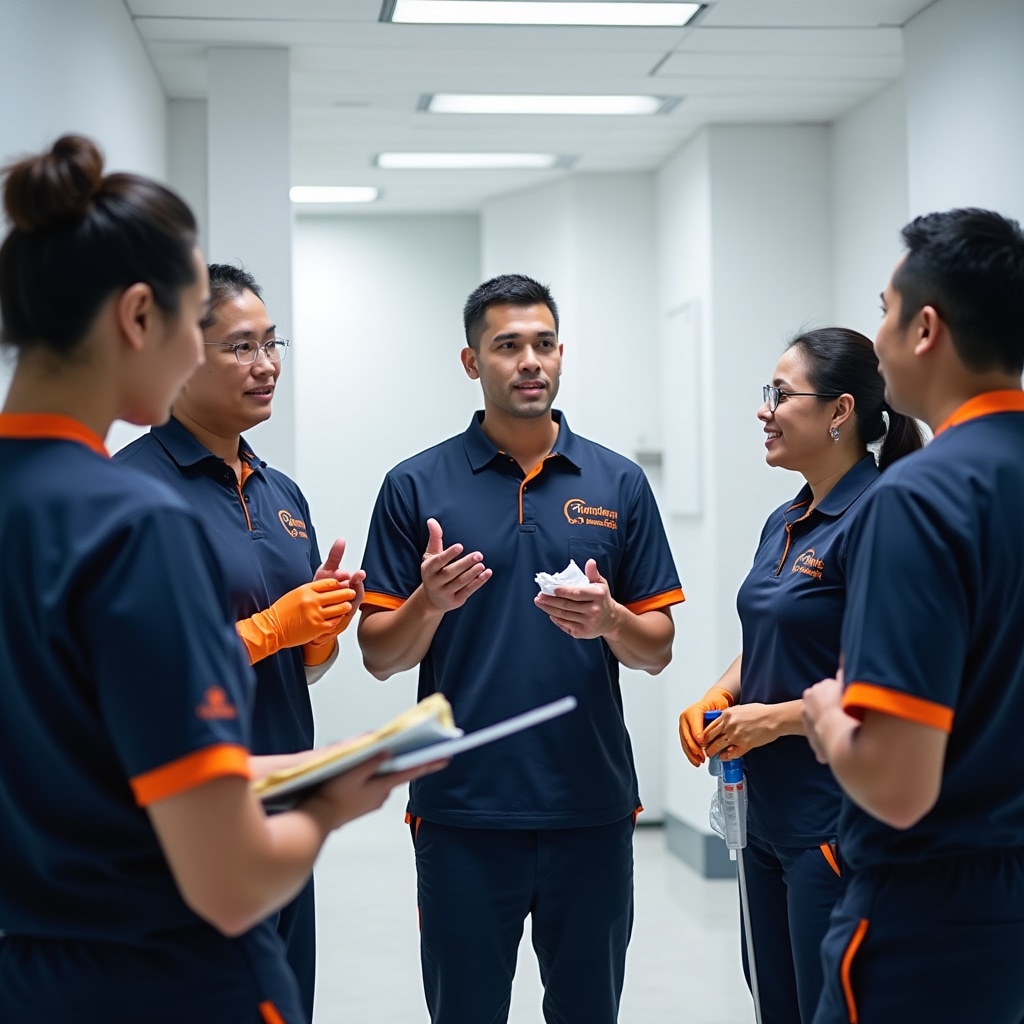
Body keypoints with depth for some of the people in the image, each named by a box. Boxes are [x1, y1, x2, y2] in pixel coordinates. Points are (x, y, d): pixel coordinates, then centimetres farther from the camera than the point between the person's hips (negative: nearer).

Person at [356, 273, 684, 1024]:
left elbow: (658, 648, 5)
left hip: (592, 801, 2)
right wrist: (430, 603, -20)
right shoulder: (416, 485, 1)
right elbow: (380, 654, 0)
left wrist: (609, 620, -16)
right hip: (462, 805, -1)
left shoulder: (619, 483, 4)